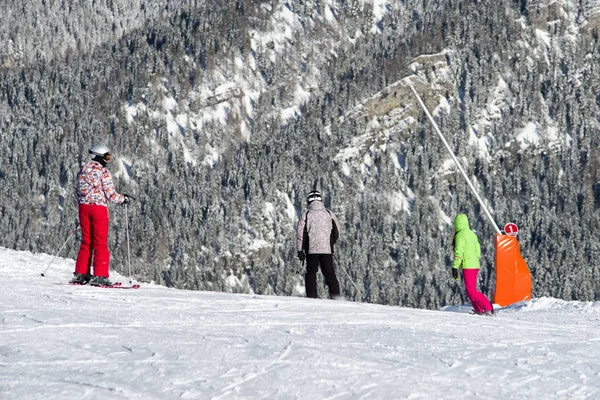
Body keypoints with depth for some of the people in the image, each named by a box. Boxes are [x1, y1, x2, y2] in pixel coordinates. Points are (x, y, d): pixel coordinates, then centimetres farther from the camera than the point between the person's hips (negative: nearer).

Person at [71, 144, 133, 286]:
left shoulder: (82, 171, 10)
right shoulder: (104, 172, -10)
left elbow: (78, 192, 15)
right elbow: (110, 194, -12)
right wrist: (124, 199, 4)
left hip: (83, 207, 6)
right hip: (99, 208, -6)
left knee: (86, 242, 13)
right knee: (100, 243, -1)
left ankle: (80, 273, 9)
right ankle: (99, 276, -3)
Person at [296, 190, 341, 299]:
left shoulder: (306, 214, -1)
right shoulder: (329, 214, 6)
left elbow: (300, 233, -2)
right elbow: (337, 232, 13)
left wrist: (300, 250, 3)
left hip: (311, 249, -2)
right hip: (327, 249, 2)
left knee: (311, 272, 6)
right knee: (329, 273, 7)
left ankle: (312, 296, -3)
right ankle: (335, 295, -4)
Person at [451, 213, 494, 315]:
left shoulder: (460, 235, -10)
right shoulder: (472, 234, 15)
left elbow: (459, 253, -16)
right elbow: (478, 251, 20)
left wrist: (455, 267, -14)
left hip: (467, 266, -9)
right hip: (475, 265, 9)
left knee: (471, 291, -10)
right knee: (470, 289, 16)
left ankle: (488, 308, -20)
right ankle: (479, 310, 14)